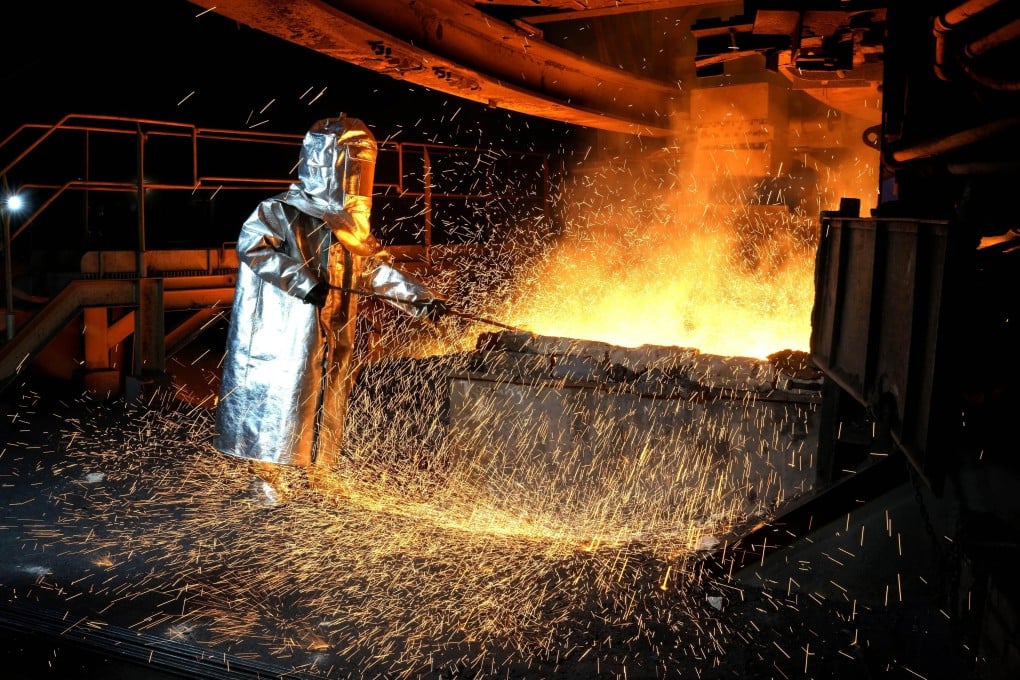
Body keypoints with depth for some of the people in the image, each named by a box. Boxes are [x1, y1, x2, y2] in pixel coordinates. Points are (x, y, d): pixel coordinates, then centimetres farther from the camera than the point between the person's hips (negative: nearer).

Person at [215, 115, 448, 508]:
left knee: (324, 406, 12)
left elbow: (376, 270, 14)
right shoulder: (281, 213, -10)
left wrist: (421, 299, 4)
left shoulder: (349, 225, 12)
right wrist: (304, 282, -31)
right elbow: (252, 245, -25)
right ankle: (266, 479, 11)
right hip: (283, 336, -7)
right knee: (278, 401, -3)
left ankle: (308, 477, 27)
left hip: (330, 343, 7)